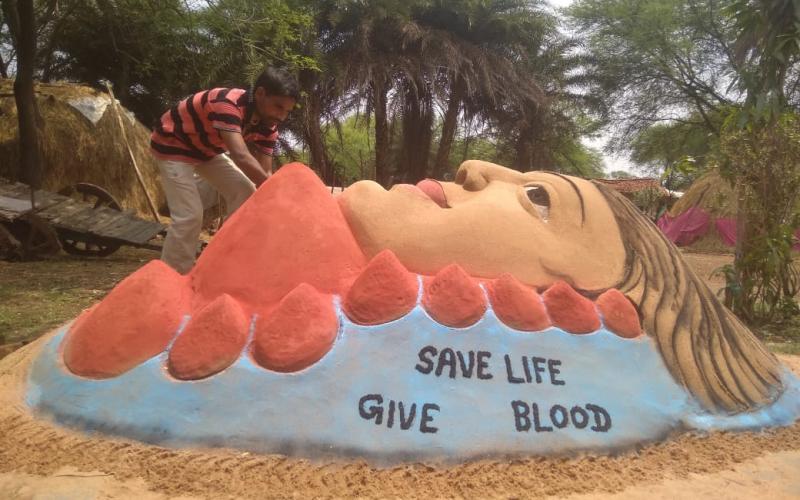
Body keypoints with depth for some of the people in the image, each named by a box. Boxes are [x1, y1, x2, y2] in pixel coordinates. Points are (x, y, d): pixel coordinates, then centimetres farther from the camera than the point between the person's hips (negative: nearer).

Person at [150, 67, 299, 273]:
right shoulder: (227, 103, -37)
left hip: (207, 149, 8)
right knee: (190, 215, -18)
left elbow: (265, 172, -13)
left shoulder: (268, 124, -13)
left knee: (246, 194, -1)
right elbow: (241, 157, -49)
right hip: (173, 144, -8)